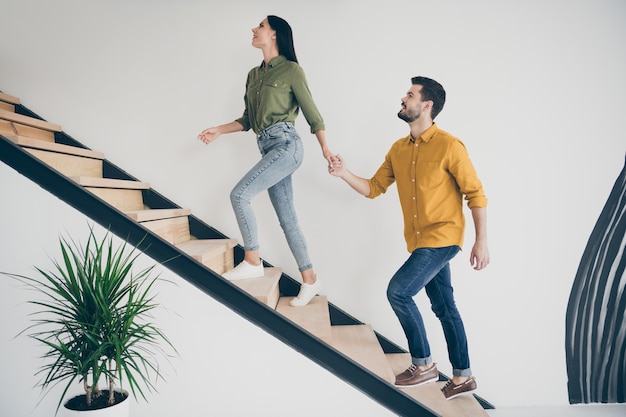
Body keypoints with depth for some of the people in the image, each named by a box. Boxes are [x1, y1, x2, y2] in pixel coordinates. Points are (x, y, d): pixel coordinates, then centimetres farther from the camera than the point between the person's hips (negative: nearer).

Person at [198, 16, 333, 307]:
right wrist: (218, 130, 12)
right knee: (287, 218, 5)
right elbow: (248, 120, 22)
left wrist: (325, 150, -4)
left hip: (285, 144, -7)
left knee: (239, 194, -19)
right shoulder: (253, 75, 18)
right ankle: (310, 280, 13)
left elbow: (312, 113, -1)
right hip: (268, 149, 7)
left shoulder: (291, 70, -1)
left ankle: (252, 262, -7)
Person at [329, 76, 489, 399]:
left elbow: (476, 194, -10)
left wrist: (481, 241, -12)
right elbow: (374, 188, 10)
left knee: (398, 291, -13)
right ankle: (462, 376, 27)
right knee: (444, 307, 13)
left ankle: (423, 365, 6)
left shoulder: (449, 146, -13)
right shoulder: (398, 149, 8)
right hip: (419, 241, 7)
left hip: (442, 238, -7)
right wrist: (345, 174, -6)